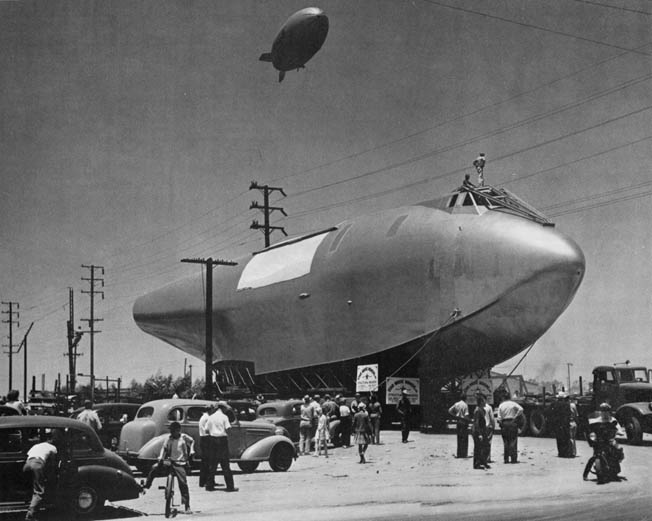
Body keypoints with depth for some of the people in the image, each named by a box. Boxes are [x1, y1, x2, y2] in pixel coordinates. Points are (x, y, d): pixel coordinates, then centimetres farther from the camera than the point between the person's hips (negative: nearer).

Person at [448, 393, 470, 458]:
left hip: (458, 422, 5)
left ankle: (459, 453, 12)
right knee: (464, 439, 1)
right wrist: (468, 419, 1)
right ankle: (463, 453, 0)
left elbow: (450, 411, 3)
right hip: (464, 423, -5)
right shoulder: (465, 405, -12)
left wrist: (455, 416, 5)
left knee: (459, 438, 12)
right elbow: (466, 415, -19)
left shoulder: (456, 404, 5)